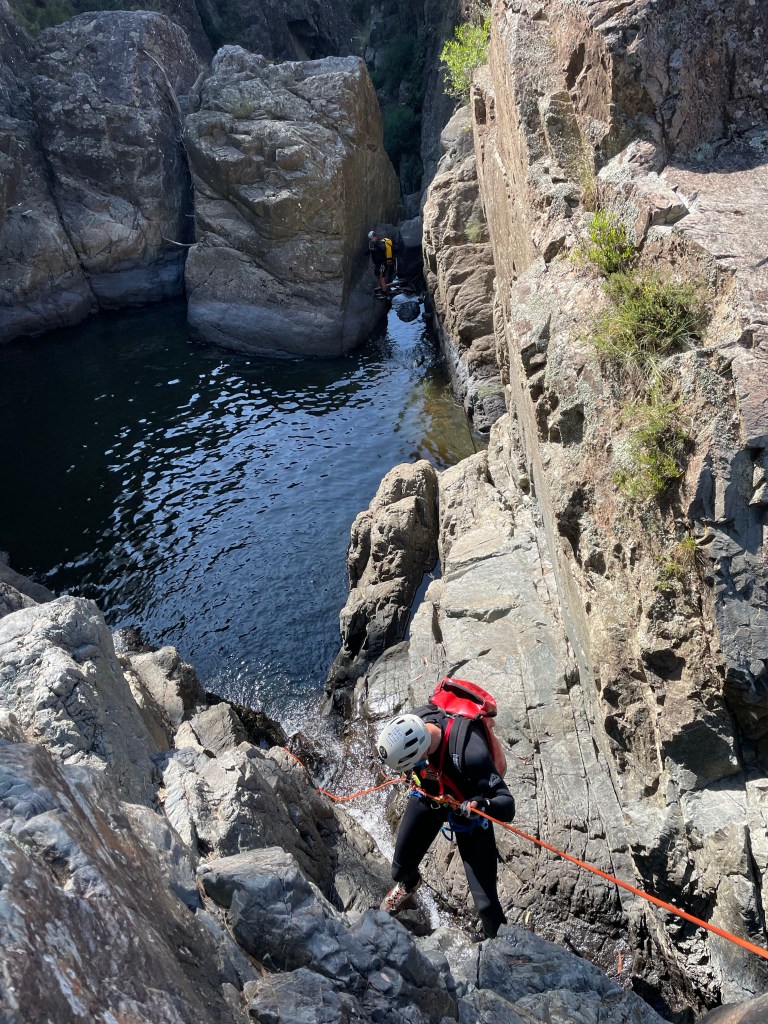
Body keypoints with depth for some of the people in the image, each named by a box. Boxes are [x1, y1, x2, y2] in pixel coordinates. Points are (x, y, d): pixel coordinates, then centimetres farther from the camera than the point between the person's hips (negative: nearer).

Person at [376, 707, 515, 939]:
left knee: (486, 902, -8)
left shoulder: (470, 753, -45)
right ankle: (408, 885, 56)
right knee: (402, 863, 19)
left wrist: (483, 805, -56)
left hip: (467, 807, -4)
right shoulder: (415, 722, -29)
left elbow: (507, 806, -38)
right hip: (428, 795, 4)